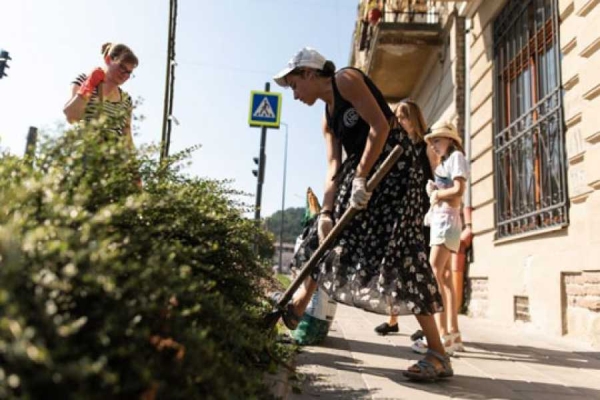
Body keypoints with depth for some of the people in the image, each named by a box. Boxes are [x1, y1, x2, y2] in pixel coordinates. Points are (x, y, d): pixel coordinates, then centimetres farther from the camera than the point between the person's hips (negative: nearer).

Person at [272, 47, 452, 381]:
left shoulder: (346, 80, -7)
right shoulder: (328, 120, 16)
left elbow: (380, 125, -17)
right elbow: (334, 169, 7)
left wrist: (361, 178, -19)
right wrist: (325, 213, -5)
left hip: (395, 163, -9)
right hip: (363, 169, 9)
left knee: (398, 248, -14)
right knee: (329, 234, 12)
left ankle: (438, 354, -8)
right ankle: (297, 307, 29)